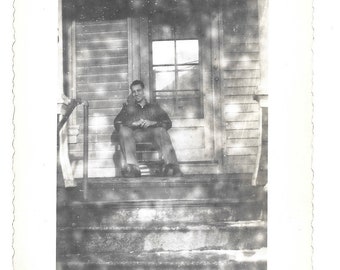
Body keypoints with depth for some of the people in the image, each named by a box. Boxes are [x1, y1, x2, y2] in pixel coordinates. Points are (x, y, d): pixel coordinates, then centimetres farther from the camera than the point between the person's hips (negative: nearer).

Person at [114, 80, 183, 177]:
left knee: (160, 130, -34)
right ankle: (132, 166, -51)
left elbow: (168, 123, 12)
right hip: (134, 134, 0)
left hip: (152, 131, 0)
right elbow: (117, 123, 11)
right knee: (124, 130, -34)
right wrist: (134, 123, -7)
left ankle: (171, 165, -54)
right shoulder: (128, 107, 28)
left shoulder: (154, 107, 27)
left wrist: (151, 123, -7)